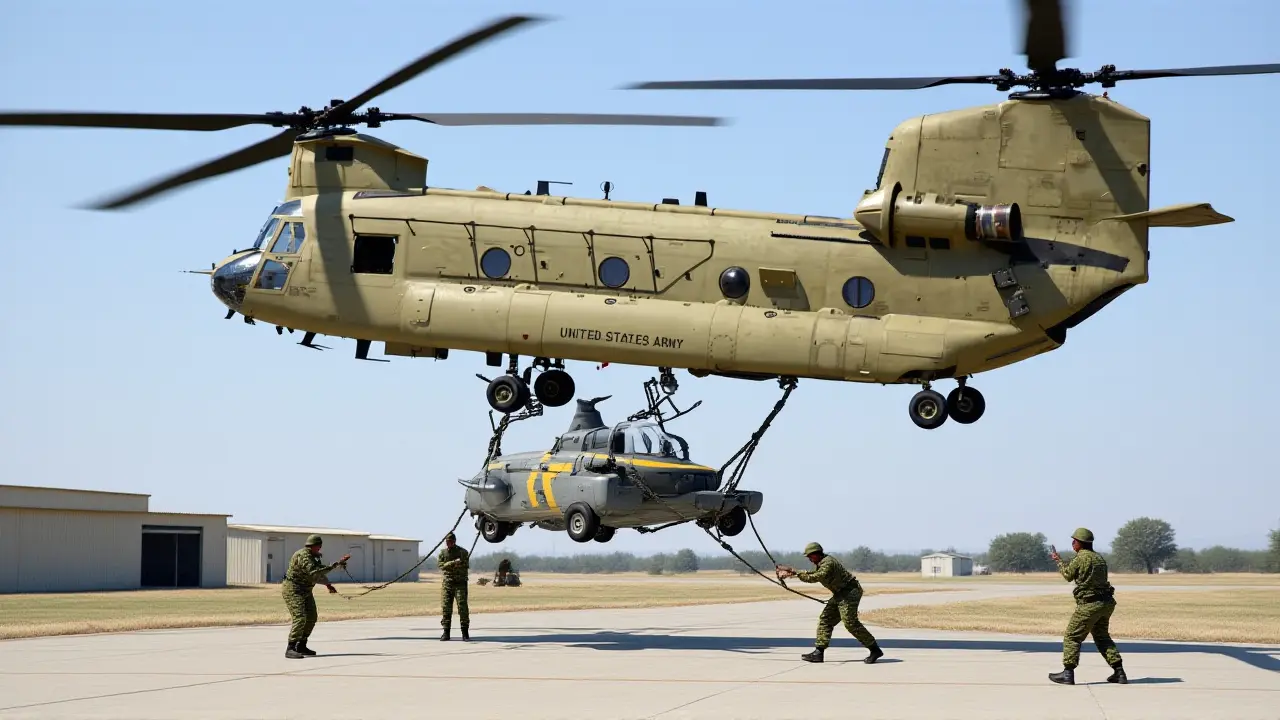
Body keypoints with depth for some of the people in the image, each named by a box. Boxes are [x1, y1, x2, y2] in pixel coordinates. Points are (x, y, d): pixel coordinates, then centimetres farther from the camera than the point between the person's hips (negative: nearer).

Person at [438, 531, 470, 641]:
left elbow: (466, 565, -7)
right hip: (447, 583, 2)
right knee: (445, 607, -1)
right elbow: (440, 564, -3)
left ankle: (465, 632, -3)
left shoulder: (462, 552, 7)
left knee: (462, 606, -7)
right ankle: (446, 632, 3)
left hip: (460, 582, -2)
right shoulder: (443, 552, 12)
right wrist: (453, 563, -16)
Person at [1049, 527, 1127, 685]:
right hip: (1106, 603, 8)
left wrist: (1058, 561, 17)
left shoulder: (1081, 558, -12)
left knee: (1072, 637, 1)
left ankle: (1068, 673, -3)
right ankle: (1119, 672, 13)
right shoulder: (1100, 559, 12)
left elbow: (1068, 575, 2)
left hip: (1089, 604, -8)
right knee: (1102, 637, 19)